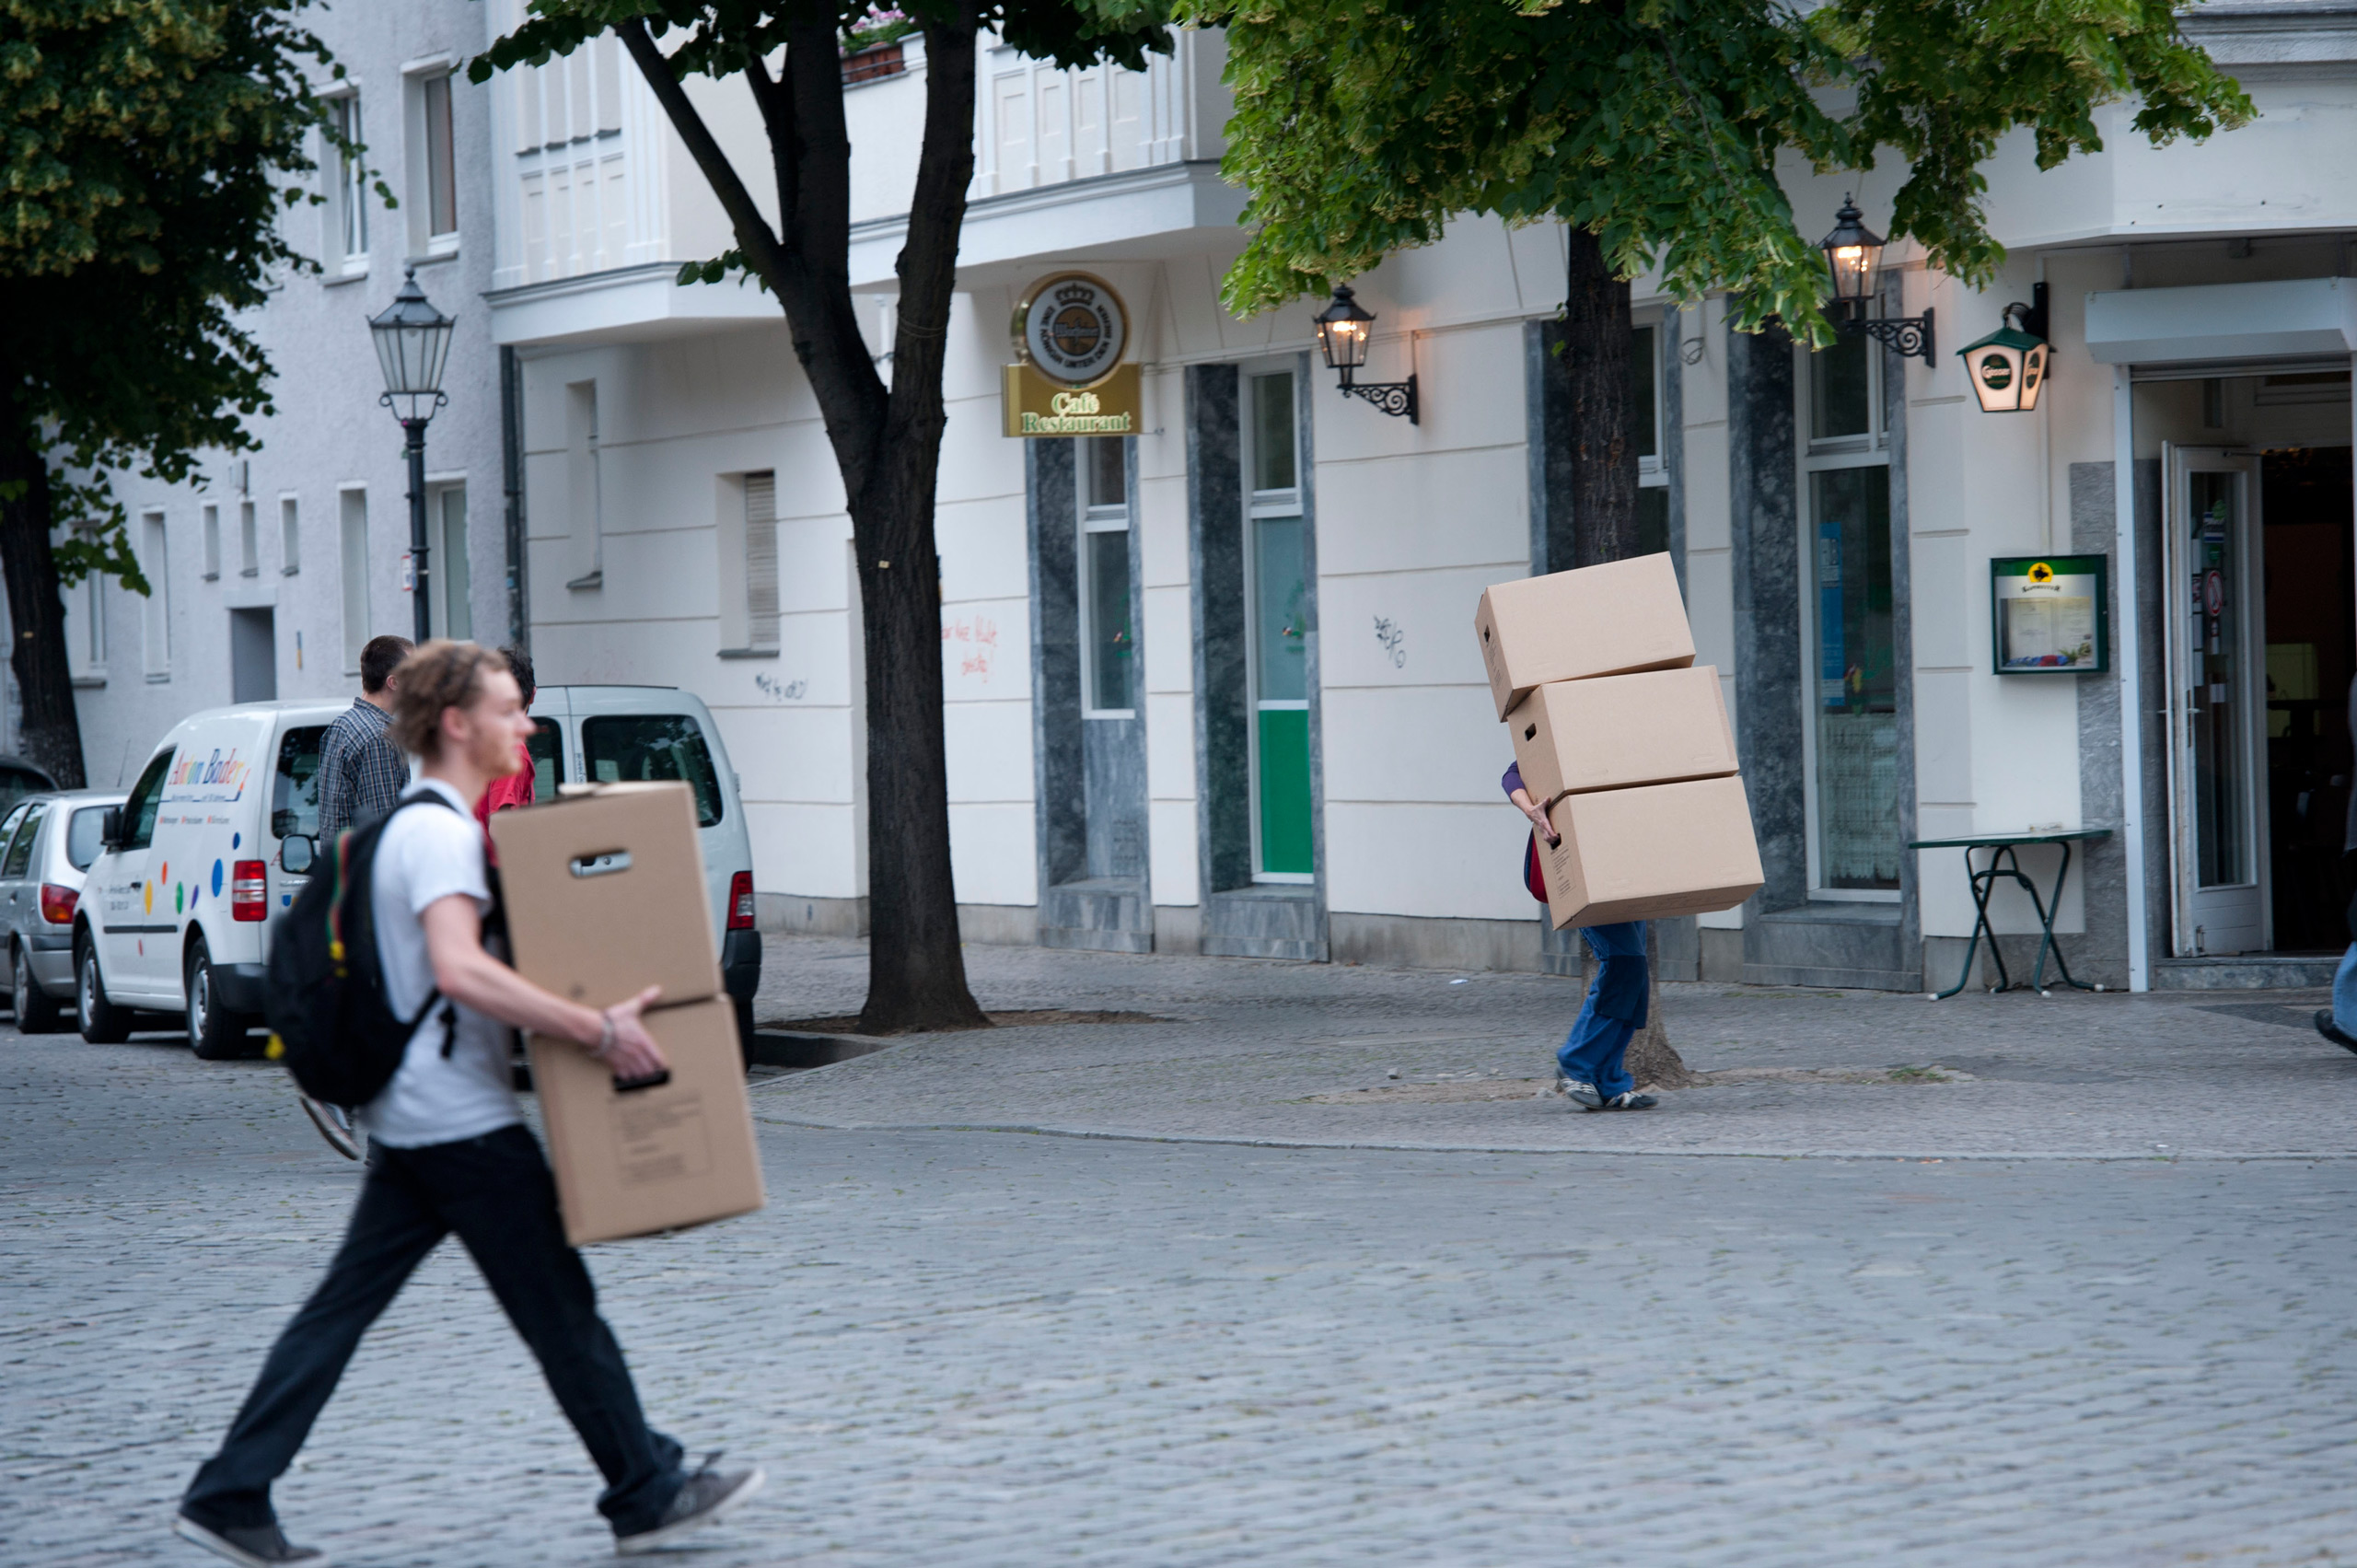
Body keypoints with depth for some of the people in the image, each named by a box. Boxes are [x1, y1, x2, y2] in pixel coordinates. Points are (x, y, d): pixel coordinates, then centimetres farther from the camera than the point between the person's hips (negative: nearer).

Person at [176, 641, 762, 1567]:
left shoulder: (415, 826, 17)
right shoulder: (440, 833, -16)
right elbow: (459, 970, -31)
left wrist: (589, 1015, 25)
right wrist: (597, 1030, -31)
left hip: (406, 1122, 10)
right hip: (463, 1119, -10)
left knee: (341, 1309, 8)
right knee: (562, 1310, 0)